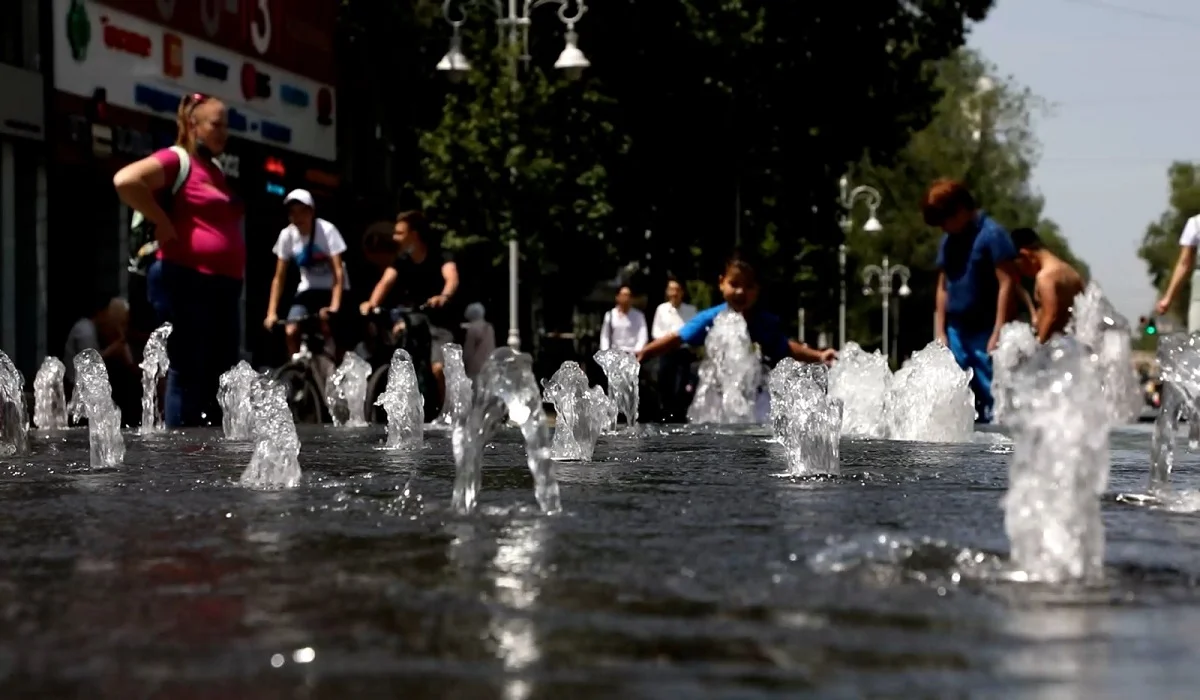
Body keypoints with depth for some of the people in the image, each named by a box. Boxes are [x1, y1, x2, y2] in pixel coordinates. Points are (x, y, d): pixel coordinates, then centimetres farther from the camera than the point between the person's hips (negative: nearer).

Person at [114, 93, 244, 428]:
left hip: (225, 284, 9)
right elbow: (125, 181, -22)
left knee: (222, 375, 9)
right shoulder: (176, 160, -6)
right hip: (189, 280, -9)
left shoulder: (217, 171, 19)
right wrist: (162, 223, -15)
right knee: (187, 373, -7)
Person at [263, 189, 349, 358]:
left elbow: (338, 271, -26)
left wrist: (335, 306, -38)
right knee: (291, 332, -17)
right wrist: (272, 312, -13)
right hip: (308, 289, 3)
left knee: (326, 323, -27)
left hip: (331, 288, -3)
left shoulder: (327, 230, -21)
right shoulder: (287, 235, -10)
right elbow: (279, 278, -5)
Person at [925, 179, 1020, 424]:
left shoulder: (992, 234, -7)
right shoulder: (948, 241, 14)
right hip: (956, 332, 7)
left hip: (985, 333, -7)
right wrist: (940, 332, 11)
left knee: (992, 399, -7)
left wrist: (999, 332, -16)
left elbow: (1008, 283, -12)